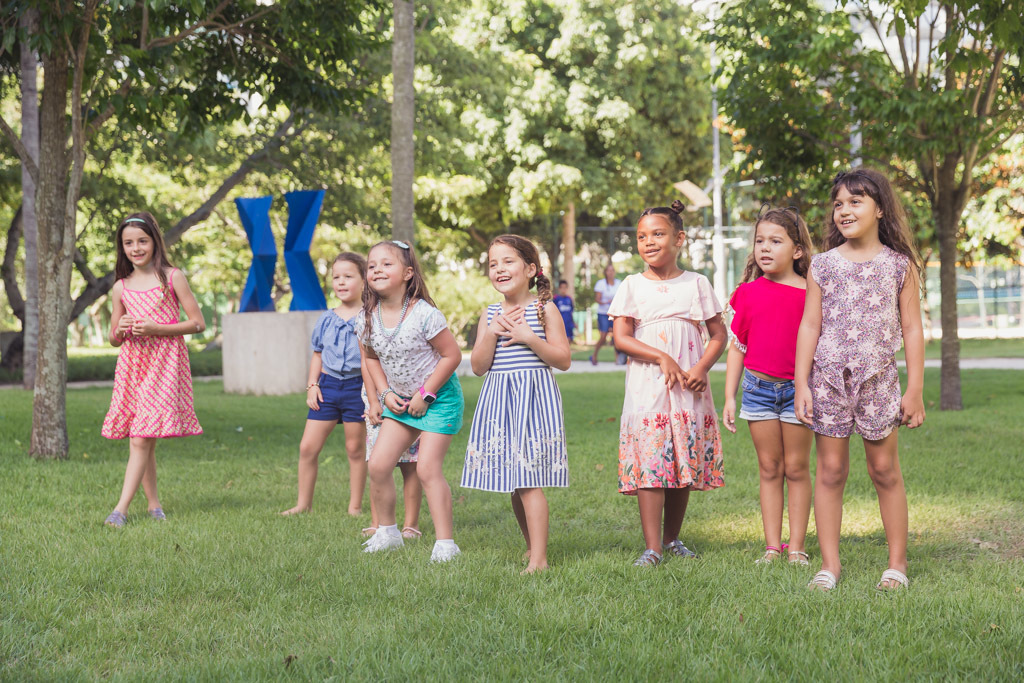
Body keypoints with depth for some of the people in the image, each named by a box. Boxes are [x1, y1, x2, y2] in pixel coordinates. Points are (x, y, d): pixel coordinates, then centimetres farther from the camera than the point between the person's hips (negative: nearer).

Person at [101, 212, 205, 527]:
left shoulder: (173, 277, 0)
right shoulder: (120, 288, 11)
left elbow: (198, 323, -2)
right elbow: (113, 339, 18)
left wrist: (155, 328, -13)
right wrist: (120, 330, -7)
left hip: (163, 364, -4)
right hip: (131, 365, 4)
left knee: (141, 439, -12)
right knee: (143, 441, 5)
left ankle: (121, 509, -15)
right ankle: (153, 503, 17)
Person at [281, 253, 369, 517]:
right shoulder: (326, 319, 9)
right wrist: (312, 385, 6)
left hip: (357, 386, -4)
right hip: (328, 385, 4)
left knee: (355, 448, 5)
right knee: (307, 447, 1)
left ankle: (355, 506, 16)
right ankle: (303, 503, 12)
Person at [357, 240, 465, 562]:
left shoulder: (424, 314, -22)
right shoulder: (368, 317, -4)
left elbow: (452, 355, -17)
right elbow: (370, 357, 13)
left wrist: (425, 395, -16)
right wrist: (385, 393, -1)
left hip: (438, 398, -6)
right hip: (400, 399, 6)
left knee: (427, 468, -13)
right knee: (378, 464, 0)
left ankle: (445, 543, -6)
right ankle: (387, 531, 19)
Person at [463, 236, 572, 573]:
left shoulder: (544, 310, -2)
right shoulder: (490, 314, 10)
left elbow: (564, 359, -6)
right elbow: (478, 366, 4)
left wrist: (528, 337, -16)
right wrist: (491, 333, -10)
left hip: (533, 399, -5)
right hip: (498, 401, 5)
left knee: (528, 481, -12)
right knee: (512, 483, 10)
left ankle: (538, 558, -10)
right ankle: (531, 544, 27)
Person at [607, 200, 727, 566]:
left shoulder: (696, 283, 8)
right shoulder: (633, 285, 5)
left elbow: (718, 334, 9)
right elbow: (621, 337, -2)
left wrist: (702, 367, -9)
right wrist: (662, 358, -14)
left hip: (689, 389, 2)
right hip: (646, 387, -2)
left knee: (686, 465, 5)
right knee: (649, 465, -9)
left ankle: (672, 538, 20)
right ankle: (652, 547, -8)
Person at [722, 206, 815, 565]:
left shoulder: (810, 294, -5)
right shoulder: (748, 293, 3)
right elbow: (737, 347, 8)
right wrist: (729, 397, 5)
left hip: (798, 387, -2)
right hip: (759, 387, 2)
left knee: (796, 468, 4)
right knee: (769, 469, 8)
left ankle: (797, 546, 12)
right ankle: (772, 546, 14)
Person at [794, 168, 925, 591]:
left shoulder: (900, 265, 3)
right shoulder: (823, 265, 5)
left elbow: (912, 330, 3)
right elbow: (810, 326, 5)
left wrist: (915, 390, 0)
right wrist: (801, 385, -1)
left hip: (878, 378, -1)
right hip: (829, 377, 1)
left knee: (885, 469, 5)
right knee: (830, 470, 3)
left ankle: (897, 561, 16)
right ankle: (830, 563, 10)